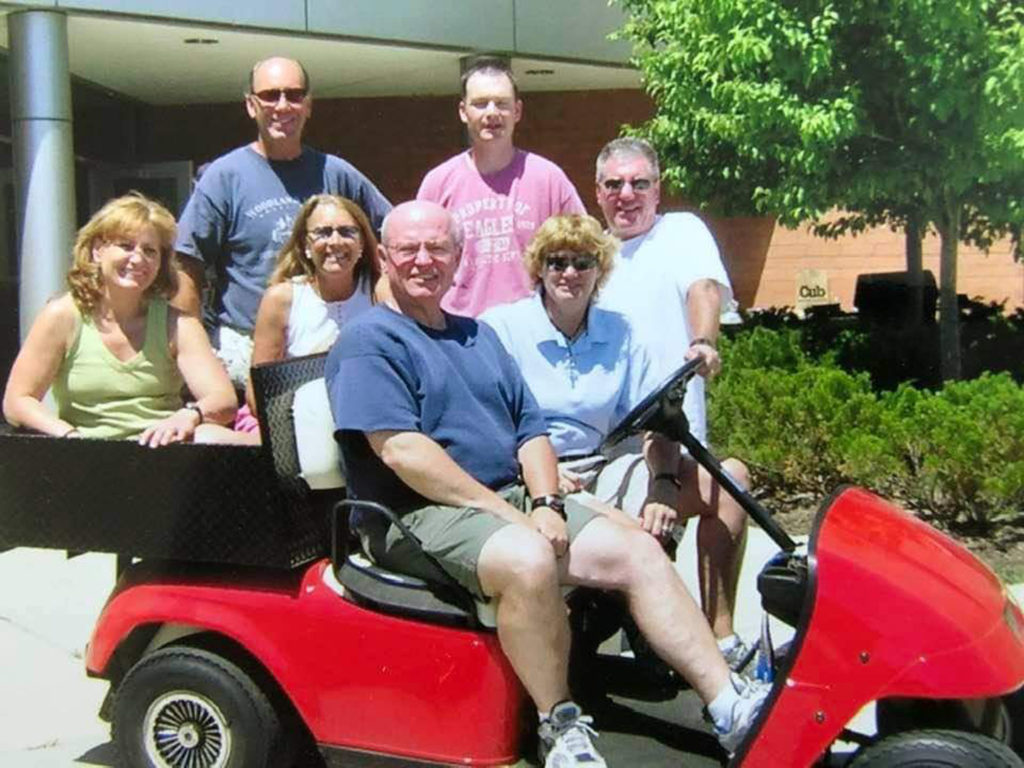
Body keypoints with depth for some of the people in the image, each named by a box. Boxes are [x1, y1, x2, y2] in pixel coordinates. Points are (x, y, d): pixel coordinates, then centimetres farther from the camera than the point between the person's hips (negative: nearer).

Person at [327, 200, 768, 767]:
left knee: (639, 551, -6)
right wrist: (503, 512, -18)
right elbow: (401, 450, -16)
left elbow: (530, 431, 15)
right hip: (420, 514, -7)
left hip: (512, 500, 8)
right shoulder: (369, 340, -3)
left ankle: (731, 707, -3)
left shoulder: (480, 336, 21)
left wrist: (546, 503, -5)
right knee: (529, 560, -36)